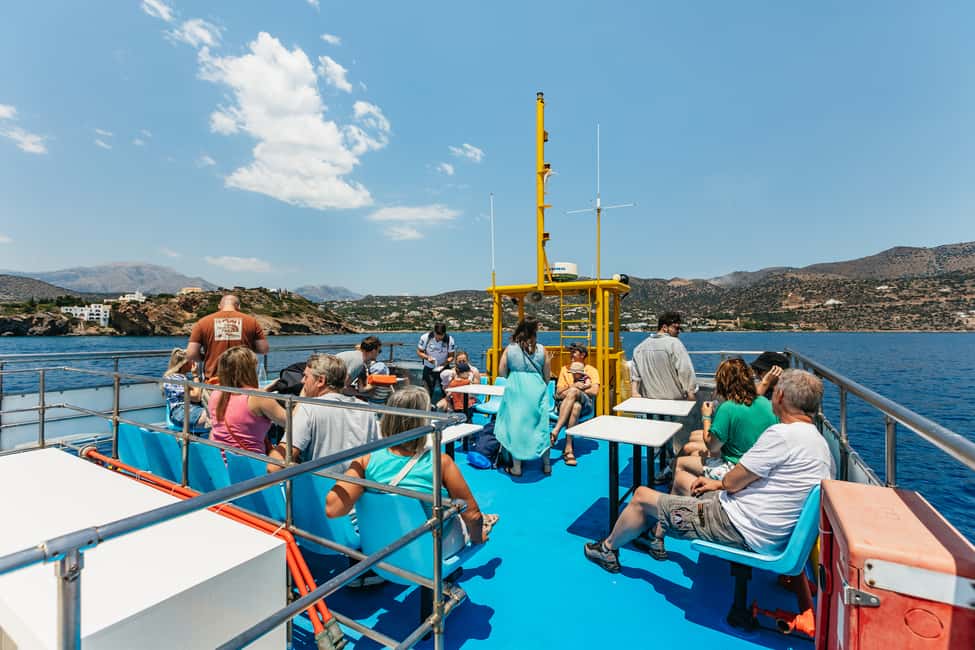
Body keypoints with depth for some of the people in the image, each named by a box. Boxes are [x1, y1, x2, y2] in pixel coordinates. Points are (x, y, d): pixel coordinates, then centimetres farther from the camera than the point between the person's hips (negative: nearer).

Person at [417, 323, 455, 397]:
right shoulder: (425, 337, -16)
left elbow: (451, 356, -8)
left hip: (443, 368, 1)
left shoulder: (449, 340, -16)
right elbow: (419, 352, -6)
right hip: (429, 368, 0)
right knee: (427, 391, -2)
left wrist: (445, 363, -27)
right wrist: (427, 357, -25)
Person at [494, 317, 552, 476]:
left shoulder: (510, 348, -2)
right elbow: (547, 375, 5)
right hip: (537, 391, 1)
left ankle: (517, 466, 13)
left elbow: (501, 372, 0)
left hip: (515, 391, -1)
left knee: (515, 426, 8)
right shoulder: (541, 349, -1)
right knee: (540, 425, 13)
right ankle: (546, 464, 25)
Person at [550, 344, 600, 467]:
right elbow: (558, 394, 10)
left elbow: (595, 392, -3)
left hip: (585, 404, -1)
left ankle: (556, 430, -43)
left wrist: (572, 389, -4)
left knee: (573, 392, -36)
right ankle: (568, 449, -43)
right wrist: (574, 386, -6)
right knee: (575, 406, -38)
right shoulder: (565, 369, 19)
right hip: (564, 404, 1)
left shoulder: (592, 370, 14)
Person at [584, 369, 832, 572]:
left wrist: (721, 483, 6)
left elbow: (732, 482, -18)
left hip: (739, 528, -10)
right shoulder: (819, 441, 7)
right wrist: (718, 483, 13)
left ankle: (608, 549, 24)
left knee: (642, 497, 1)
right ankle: (656, 540, 33)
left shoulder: (782, 434, -24)